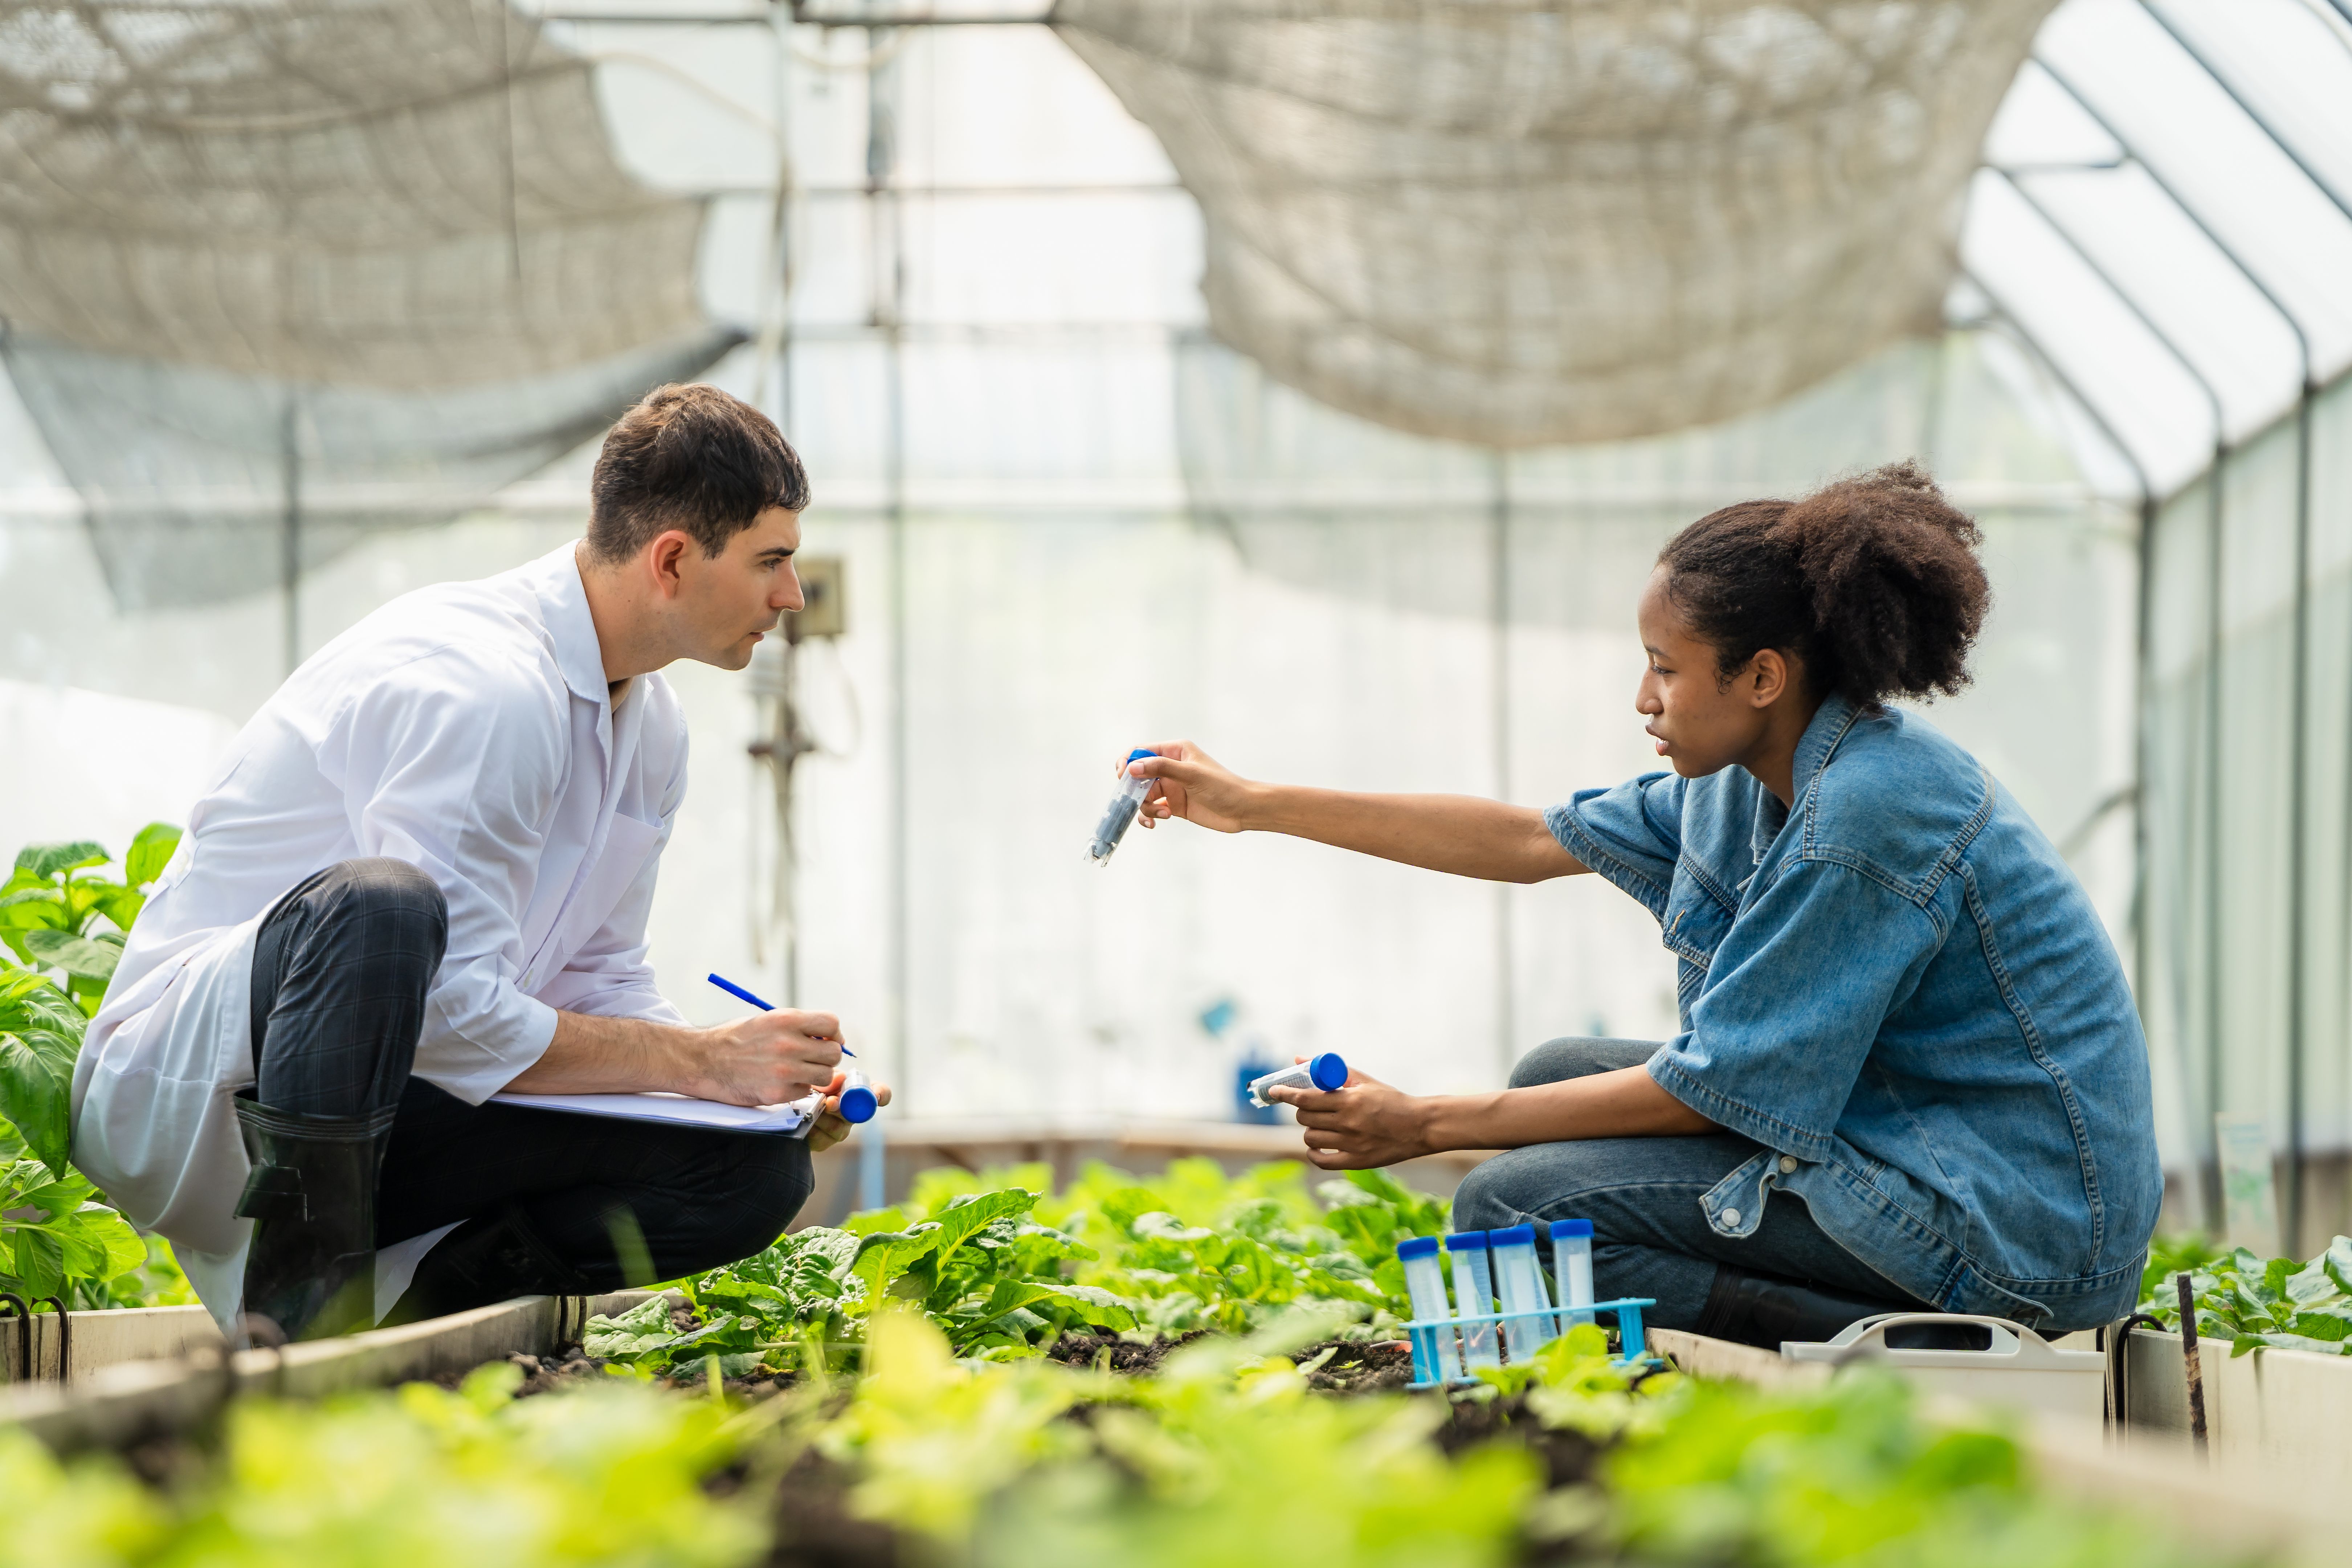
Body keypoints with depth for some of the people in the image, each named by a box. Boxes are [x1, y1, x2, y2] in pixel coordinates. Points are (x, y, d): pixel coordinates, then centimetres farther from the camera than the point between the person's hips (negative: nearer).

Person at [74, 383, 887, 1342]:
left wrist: (773, 1081, -2)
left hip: (381, 1129, 9)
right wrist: (700, 1061, -17)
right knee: (382, 904, -42)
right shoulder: (483, 686, -22)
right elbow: (451, 1015, -25)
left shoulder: (652, 725, 10)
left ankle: (399, 1295, -9)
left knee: (759, 1174, -7)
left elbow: (596, 984, 16)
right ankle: (298, 1319, -29)